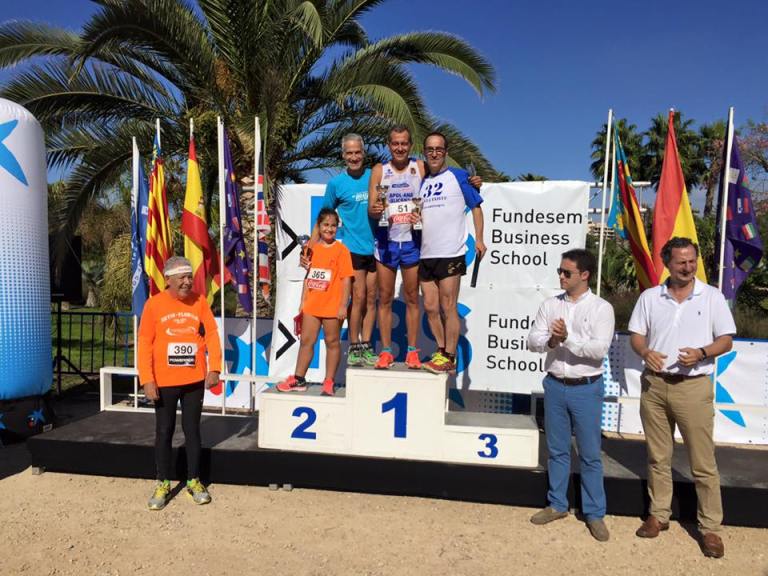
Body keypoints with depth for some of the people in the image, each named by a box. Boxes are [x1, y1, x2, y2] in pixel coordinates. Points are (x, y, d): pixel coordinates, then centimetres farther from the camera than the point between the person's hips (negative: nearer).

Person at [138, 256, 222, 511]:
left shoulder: (200, 301, -1)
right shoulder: (154, 304, -6)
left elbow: (211, 334, -2)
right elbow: (145, 344, -6)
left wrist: (214, 368, -11)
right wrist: (147, 380, -11)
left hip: (194, 381, 1)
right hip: (164, 382, -1)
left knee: (192, 430, 11)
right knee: (164, 432, 10)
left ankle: (194, 481, 24)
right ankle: (163, 483, 25)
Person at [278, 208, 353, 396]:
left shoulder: (341, 250, -7)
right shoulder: (313, 248, 7)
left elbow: (346, 279, -10)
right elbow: (308, 276, 13)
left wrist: (343, 306, -14)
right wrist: (303, 301, 11)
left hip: (332, 306, -5)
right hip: (312, 304, 5)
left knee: (332, 342, 7)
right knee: (306, 341, 11)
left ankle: (329, 381, 18)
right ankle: (298, 379, 22)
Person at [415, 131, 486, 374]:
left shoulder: (458, 176, 2)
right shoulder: (421, 182, 17)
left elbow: (476, 206, 2)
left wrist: (478, 239, -7)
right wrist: (413, 217, 1)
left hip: (450, 253, -6)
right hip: (426, 254, 6)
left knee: (448, 307, -3)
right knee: (430, 307, 8)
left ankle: (449, 358, 7)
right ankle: (441, 352, 22)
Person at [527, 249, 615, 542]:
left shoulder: (601, 308, -6)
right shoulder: (550, 304, 4)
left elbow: (600, 349, -17)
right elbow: (532, 341, -2)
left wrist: (568, 338, -26)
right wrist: (550, 340, -21)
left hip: (586, 388, -3)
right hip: (555, 385, 4)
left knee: (590, 454, 6)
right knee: (557, 450, 15)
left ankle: (595, 513, 21)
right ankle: (557, 505, 30)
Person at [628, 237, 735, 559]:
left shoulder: (712, 297, 1)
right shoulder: (650, 297, 6)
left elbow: (726, 340, 1)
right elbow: (636, 335, 8)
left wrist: (701, 353, -18)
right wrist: (645, 352, -13)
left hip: (694, 387, -2)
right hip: (654, 385, 2)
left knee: (703, 462, 2)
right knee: (658, 457, 12)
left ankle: (710, 527, 16)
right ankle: (659, 515, 26)